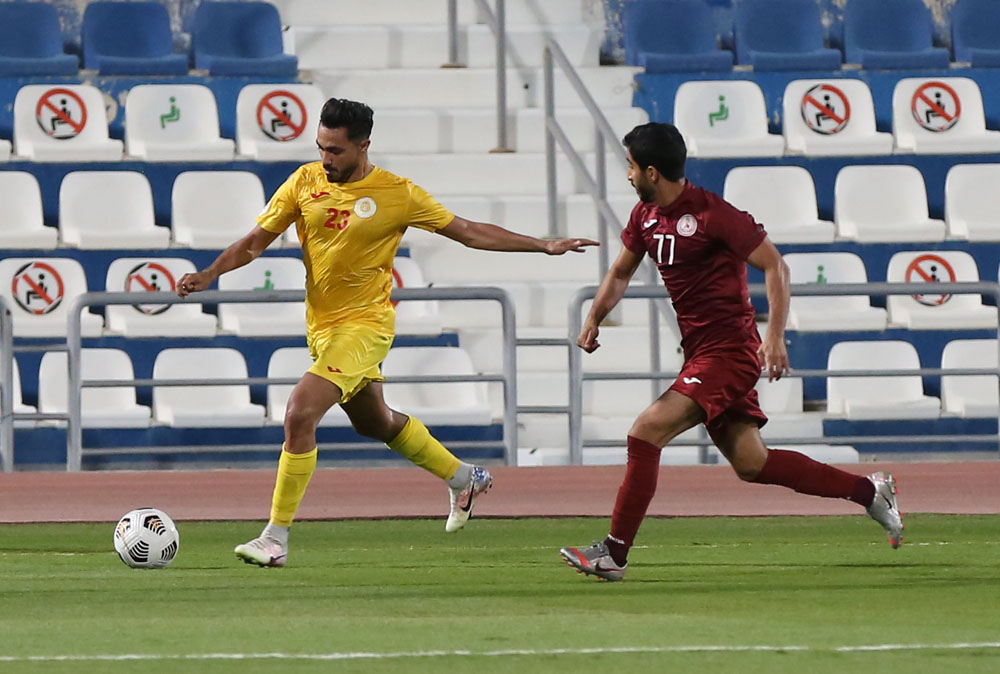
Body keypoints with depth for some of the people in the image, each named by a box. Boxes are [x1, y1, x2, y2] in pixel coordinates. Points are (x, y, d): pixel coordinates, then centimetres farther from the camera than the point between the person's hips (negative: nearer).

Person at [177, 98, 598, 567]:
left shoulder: (397, 194, -11)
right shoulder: (305, 182, -1)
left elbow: (469, 232, -1)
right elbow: (257, 240, 4)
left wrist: (544, 246, -3)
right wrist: (208, 275, -11)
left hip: (364, 325, -6)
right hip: (320, 323, 6)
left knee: (299, 415, -21)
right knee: (374, 423, 23)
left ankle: (275, 540, -16)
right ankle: (463, 478, 47)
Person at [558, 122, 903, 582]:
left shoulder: (712, 214, -16)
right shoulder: (646, 215, 9)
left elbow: (775, 266, -14)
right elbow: (621, 273, 23)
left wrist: (775, 335, -23)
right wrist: (595, 318, 6)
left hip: (728, 349, -9)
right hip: (699, 351, 9)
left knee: (646, 432, -18)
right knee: (751, 464, 7)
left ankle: (614, 553, -16)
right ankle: (868, 491, 18)